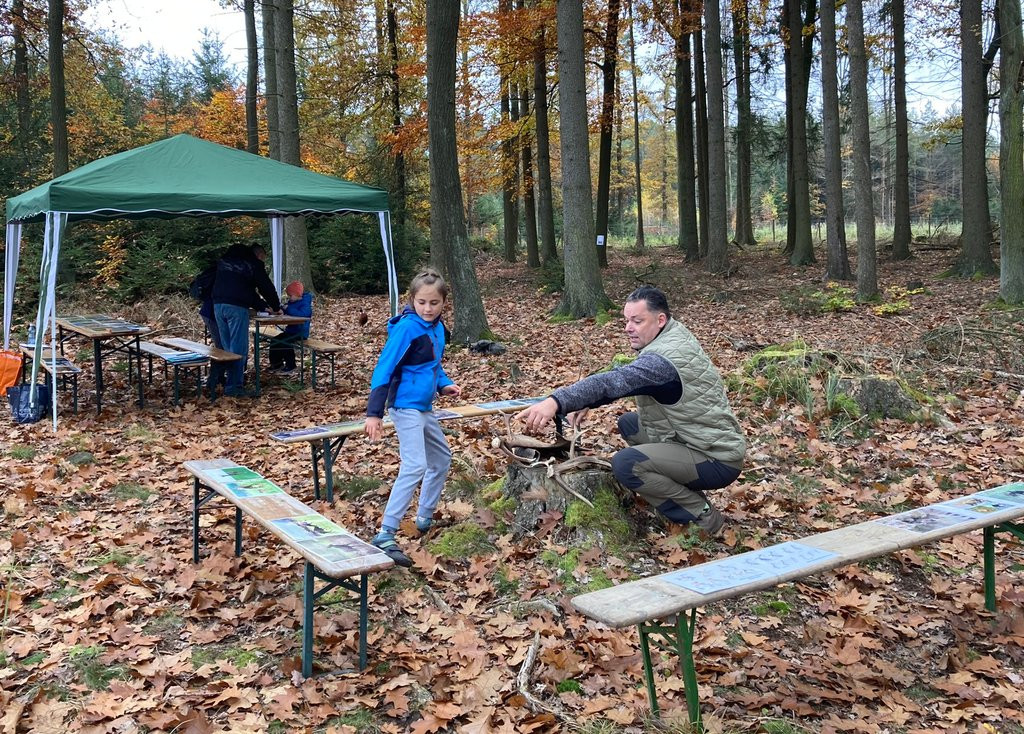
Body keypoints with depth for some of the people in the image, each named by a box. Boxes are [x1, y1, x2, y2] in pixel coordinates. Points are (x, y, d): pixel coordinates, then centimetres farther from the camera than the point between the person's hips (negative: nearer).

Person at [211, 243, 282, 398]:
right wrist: (276, 307, 23)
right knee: (239, 348, -2)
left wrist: (263, 306, 32)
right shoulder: (254, 263, 3)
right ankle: (234, 387, -2)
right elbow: (267, 287, 6)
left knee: (227, 347, 14)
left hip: (218, 305, 7)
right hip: (237, 308, -7)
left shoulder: (226, 259, 25)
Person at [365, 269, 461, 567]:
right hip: (406, 406, -9)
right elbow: (384, 369, -19)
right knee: (415, 467, -18)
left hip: (424, 407, 9)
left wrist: (445, 385, 2)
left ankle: (425, 518, 37)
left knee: (442, 458, 21)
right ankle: (385, 536, -17)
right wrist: (374, 413, -24)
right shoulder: (407, 327, -17)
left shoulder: (437, 327, 6)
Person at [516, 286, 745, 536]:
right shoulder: (673, 334, 4)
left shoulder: (665, 357, -26)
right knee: (628, 423, 19)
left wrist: (556, 402, -50)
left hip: (718, 460, -10)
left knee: (626, 464, -25)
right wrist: (586, 402, -1)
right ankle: (683, 489, 14)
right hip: (709, 441, 10)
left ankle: (701, 517, -7)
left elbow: (615, 381, -40)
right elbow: (623, 378, 11)